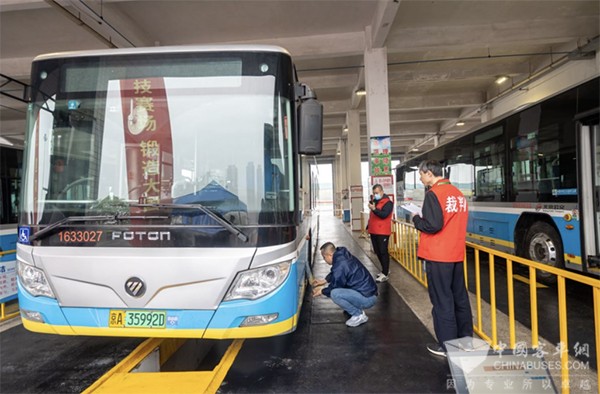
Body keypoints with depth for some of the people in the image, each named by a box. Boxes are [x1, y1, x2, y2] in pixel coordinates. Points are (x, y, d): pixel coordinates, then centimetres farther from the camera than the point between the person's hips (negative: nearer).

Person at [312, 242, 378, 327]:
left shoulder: (340, 264, -23)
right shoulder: (343, 256, 5)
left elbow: (335, 286, -11)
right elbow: (334, 273, 26)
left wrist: (322, 291, 5)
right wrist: (324, 281, 24)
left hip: (367, 298, -10)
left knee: (334, 294, -25)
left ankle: (359, 315, -6)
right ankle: (356, 308, 18)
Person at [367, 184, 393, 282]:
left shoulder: (387, 202, -9)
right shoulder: (374, 201, 17)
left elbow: (384, 214, -23)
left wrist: (374, 209, -34)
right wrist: (369, 226, 18)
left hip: (382, 232, -8)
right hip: (373, 231, 8)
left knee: (383, 252, -6)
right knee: (377, 252, 13)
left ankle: (385, 274, -1)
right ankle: (385, 270, 27)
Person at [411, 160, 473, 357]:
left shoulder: (433, 193, -14)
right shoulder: (458, 193, 11)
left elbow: (433, 225, -21)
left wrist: (416, 219, -3)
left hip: (438, 256, -8)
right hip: (456, 254, 8)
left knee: (442, 300, 1)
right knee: (460, 297, 17)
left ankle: (447, 345, 10)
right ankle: (466, 339, 29)